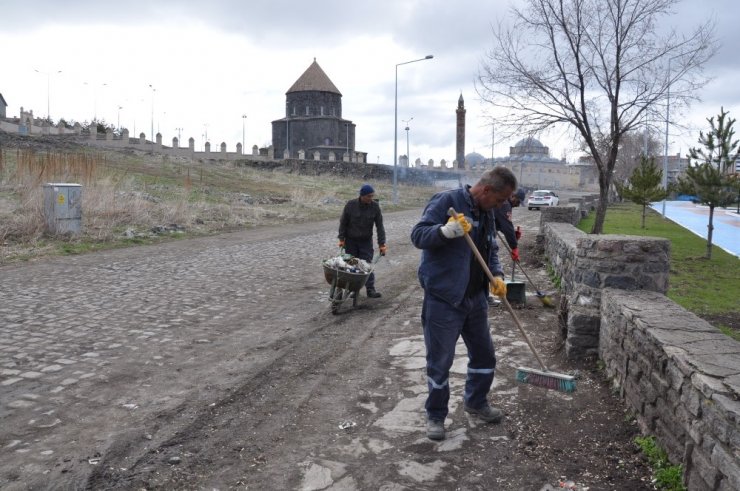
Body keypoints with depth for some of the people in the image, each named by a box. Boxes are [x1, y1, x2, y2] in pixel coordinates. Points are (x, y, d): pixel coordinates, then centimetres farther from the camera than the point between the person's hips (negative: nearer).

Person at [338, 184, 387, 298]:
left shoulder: (375, 206, -9)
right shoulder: (350, 205, -12)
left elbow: (380, 226, -6)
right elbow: (343, 222, -2)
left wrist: (381, 244, -9)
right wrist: (341, 238, -4)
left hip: (366, 241, 0)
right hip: (351, 241, 0)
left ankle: (370, 289, 1)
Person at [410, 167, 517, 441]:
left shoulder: (487, 213, 10)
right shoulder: (446, 201, -14)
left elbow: (491, 250, 18)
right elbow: (418, 235, -20)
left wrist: (496, 275, 0)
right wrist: (445, 231, -38)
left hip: (476, 299, 8)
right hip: (443, 300, -8)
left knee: (484, 355, 19)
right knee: (440, 362, 4)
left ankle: (476, 402, 42)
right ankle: (435, 415, 23)